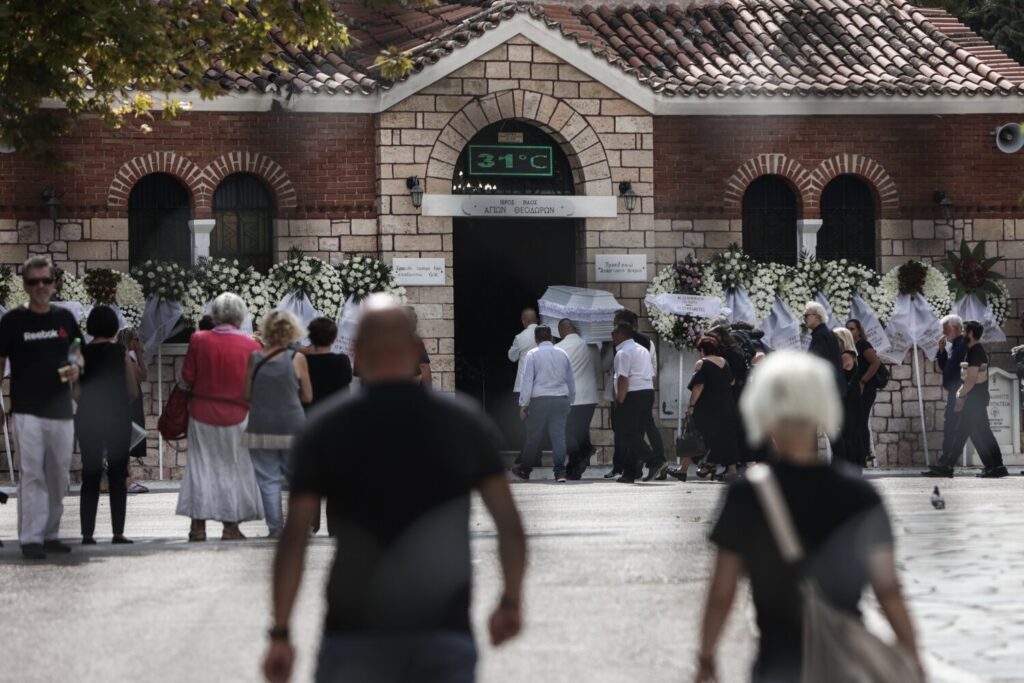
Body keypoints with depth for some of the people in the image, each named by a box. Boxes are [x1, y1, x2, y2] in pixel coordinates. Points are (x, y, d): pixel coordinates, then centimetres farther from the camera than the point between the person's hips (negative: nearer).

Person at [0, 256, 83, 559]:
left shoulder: (64, 318, 8)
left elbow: (77, 351, 21)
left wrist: (76, 366, -3)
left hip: (61, 410, 5)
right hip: (27, 411, -5)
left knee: (59, 477, 10)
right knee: (32, 475, -9)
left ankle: (51, 534, 20)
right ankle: (30, 538, -6)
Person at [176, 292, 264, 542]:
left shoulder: (198, 340, -9)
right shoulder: (251, 346, -11)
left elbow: (188, 377, -4)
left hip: (202, 413, 1)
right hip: (236, 416, -1)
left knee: (200, 465, 9)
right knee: (234, 468, 9)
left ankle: (198, 525, 7)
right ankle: (230, 526, 9)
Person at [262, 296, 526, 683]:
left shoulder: (325, 430, 0)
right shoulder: (465, 422, 3)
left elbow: (294, 538, -3)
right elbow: (510, 526, 2)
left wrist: (280, 634, 1)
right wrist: (511, 601, 15)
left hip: (354, 636, 0)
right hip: (444, 636, 1)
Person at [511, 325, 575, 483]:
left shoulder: (532, 355, -4)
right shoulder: (563, 354, 10)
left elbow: (527, 381, -8)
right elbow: (571, 381, 17)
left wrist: (523, 405, -5)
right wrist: (570, 402, 26)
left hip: (540, 400, -3)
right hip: (561, 400, 3)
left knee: (534, 437, 8)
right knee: (559, 435, -1)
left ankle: (524, 470, 23)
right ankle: (560, 472, -12)